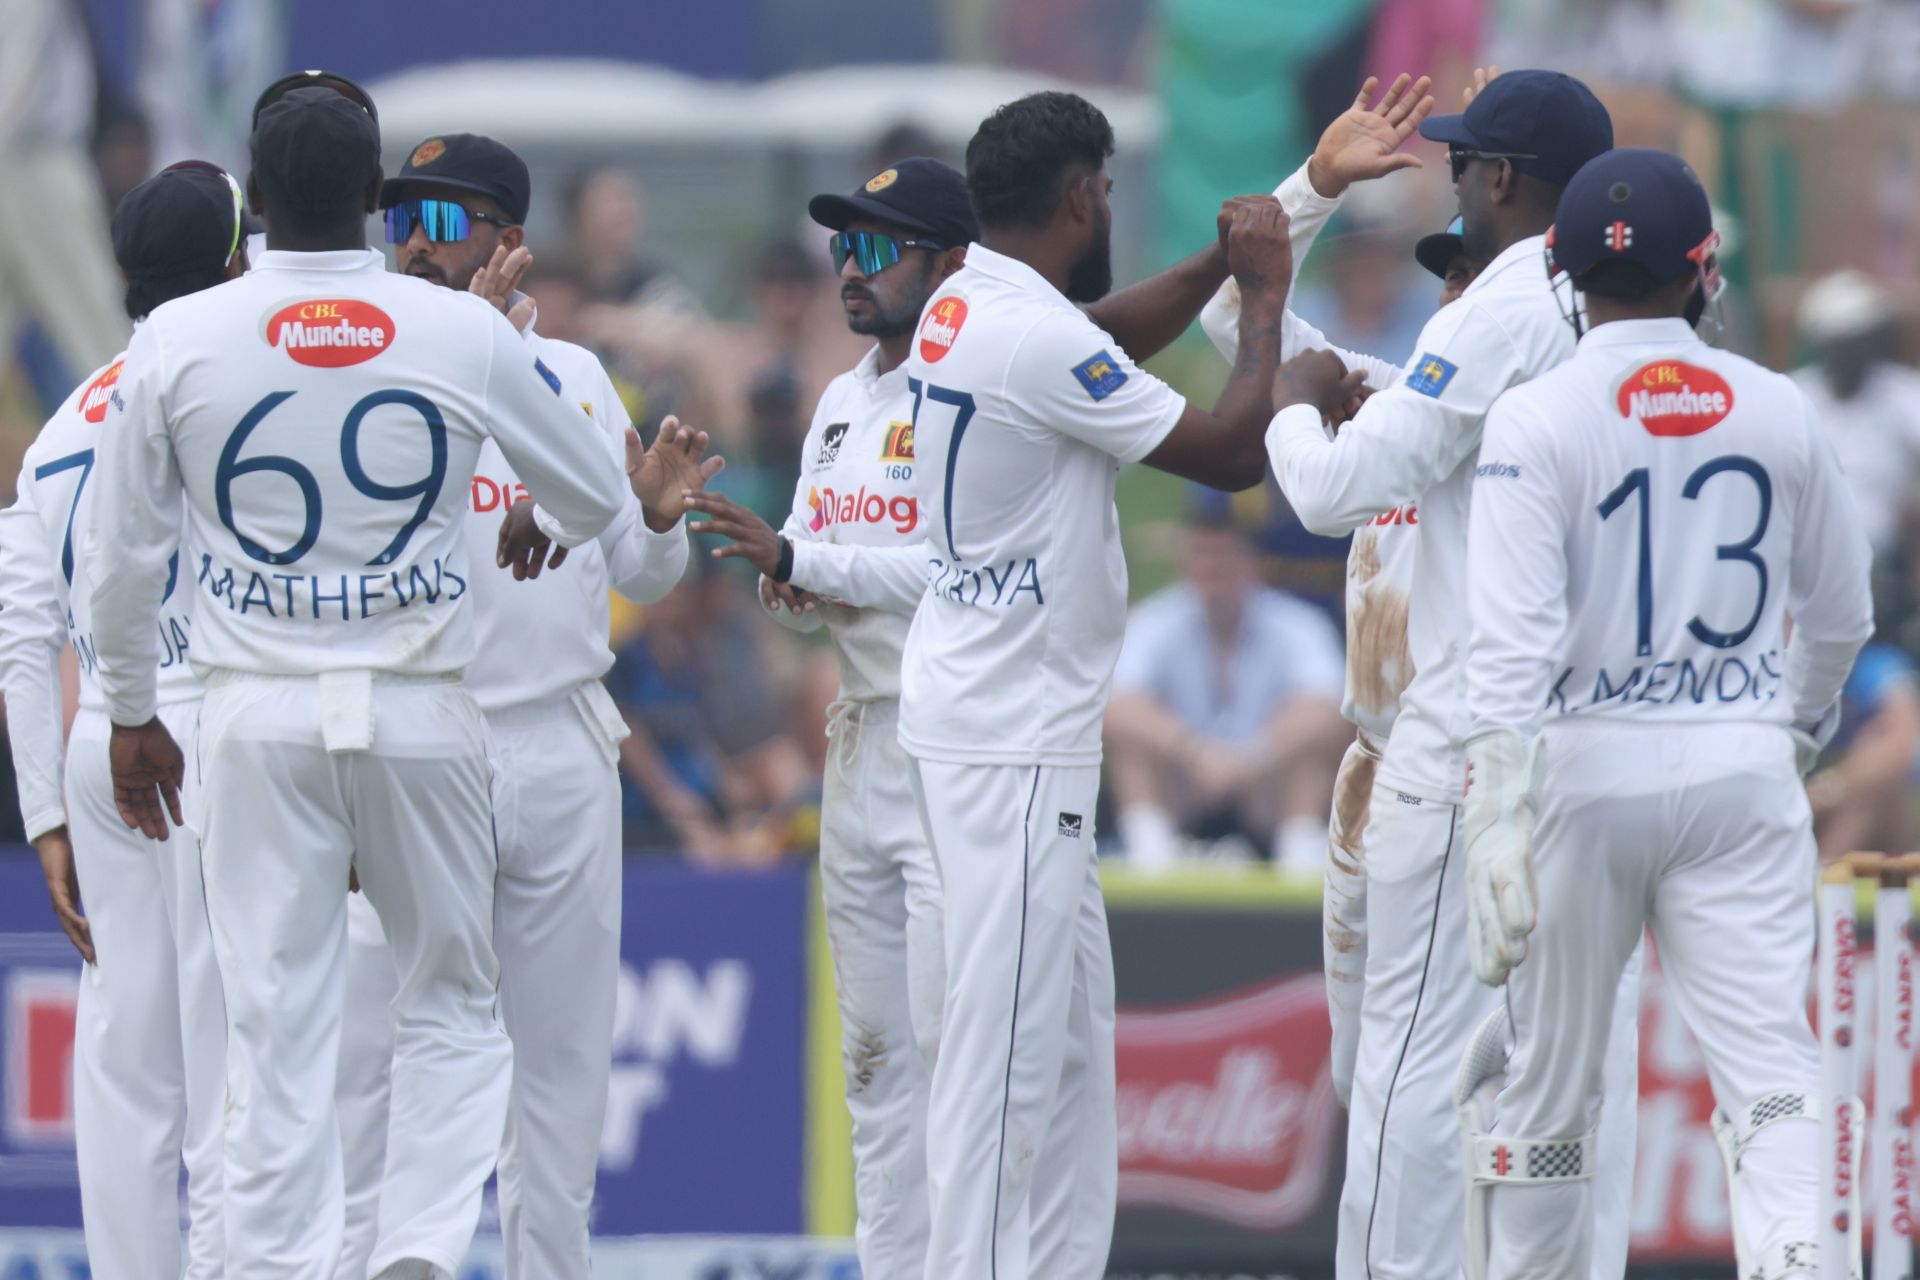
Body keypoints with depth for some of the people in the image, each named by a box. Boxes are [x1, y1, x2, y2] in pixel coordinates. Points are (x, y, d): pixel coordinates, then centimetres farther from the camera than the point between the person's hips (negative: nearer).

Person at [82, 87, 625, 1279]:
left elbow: (126, 554, 4)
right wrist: (542, 529, 33)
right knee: (453, 1003, 12)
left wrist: (131, 712, 18)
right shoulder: (463, 334, -5)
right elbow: (600, 495, 9)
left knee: (276, 1025, 3)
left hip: (259, 720, 0)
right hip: (422, 715, 0)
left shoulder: (180, 343, -4)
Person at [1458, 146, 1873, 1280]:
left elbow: (1515, 639, -16)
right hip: (1743, 762, 1)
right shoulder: (1777, 412, 3)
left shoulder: (1536, 419, -7)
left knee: (1548, 1086, 12)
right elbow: (1841, 617, 15)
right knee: (1769, 1063, -7)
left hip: (1586, 762, -1)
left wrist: (1498, 817, -20)